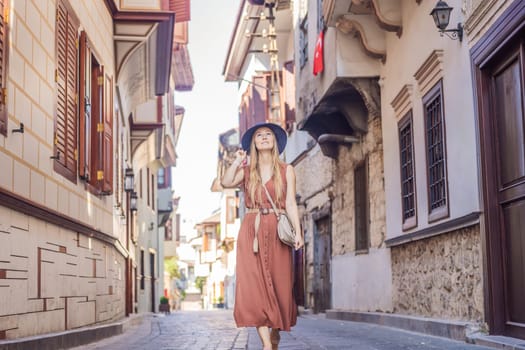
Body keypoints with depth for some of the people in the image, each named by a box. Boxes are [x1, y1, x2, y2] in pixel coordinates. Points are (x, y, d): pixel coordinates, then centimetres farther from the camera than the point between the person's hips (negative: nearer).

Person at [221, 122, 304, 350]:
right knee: (254, 286, -11)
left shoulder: (286, 170, 8)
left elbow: (291, 203, 0)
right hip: (251, 232, 1)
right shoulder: (246, 171, 11)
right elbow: (226, 182, -8)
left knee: (278, 287, 2)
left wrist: (297, 231, -10)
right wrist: (238, 160, 2)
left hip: (276, 233, 0)